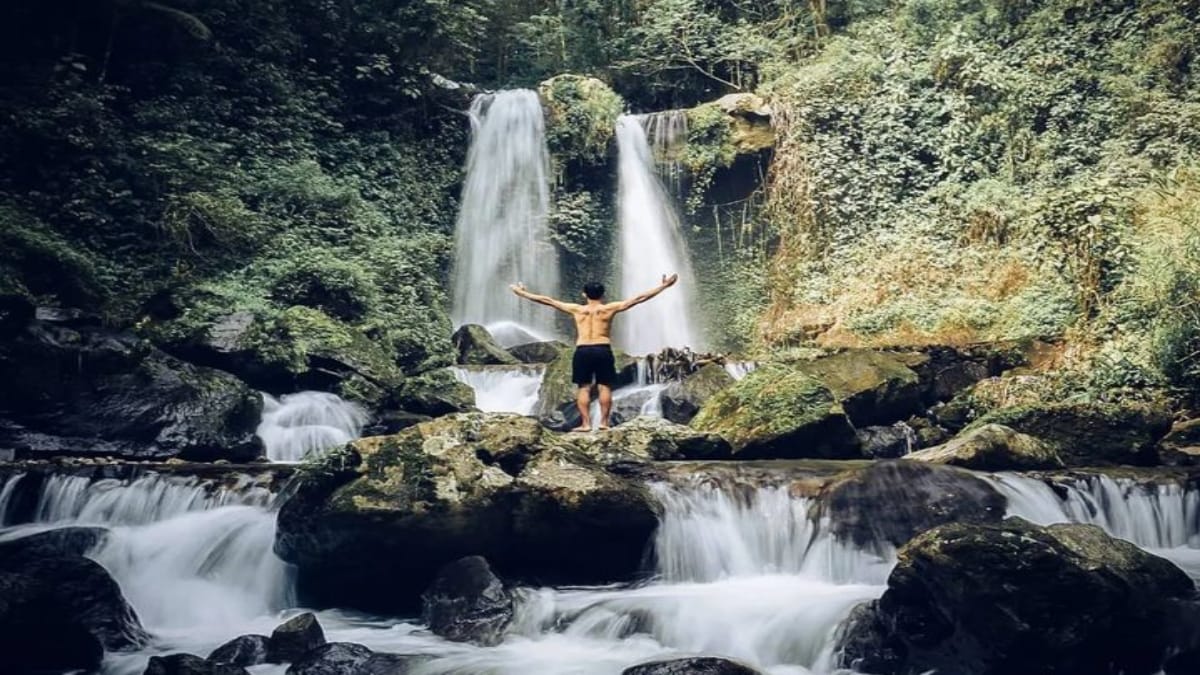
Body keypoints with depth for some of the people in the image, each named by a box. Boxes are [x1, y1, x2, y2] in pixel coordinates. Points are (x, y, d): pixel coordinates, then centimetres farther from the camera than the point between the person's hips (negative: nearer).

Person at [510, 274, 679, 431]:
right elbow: (638, 298, 4)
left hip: (582, 351, 1)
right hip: (603, 350, -1)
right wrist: (663, 286, 8)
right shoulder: (609, 308, 4)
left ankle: (586, 423, 0)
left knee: (583, 388, 5)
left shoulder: (576, 309, 7)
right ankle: (603, 422, 3)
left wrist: (523, 293, 21)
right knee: (605, 387, 6)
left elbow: (547, 300, 12)